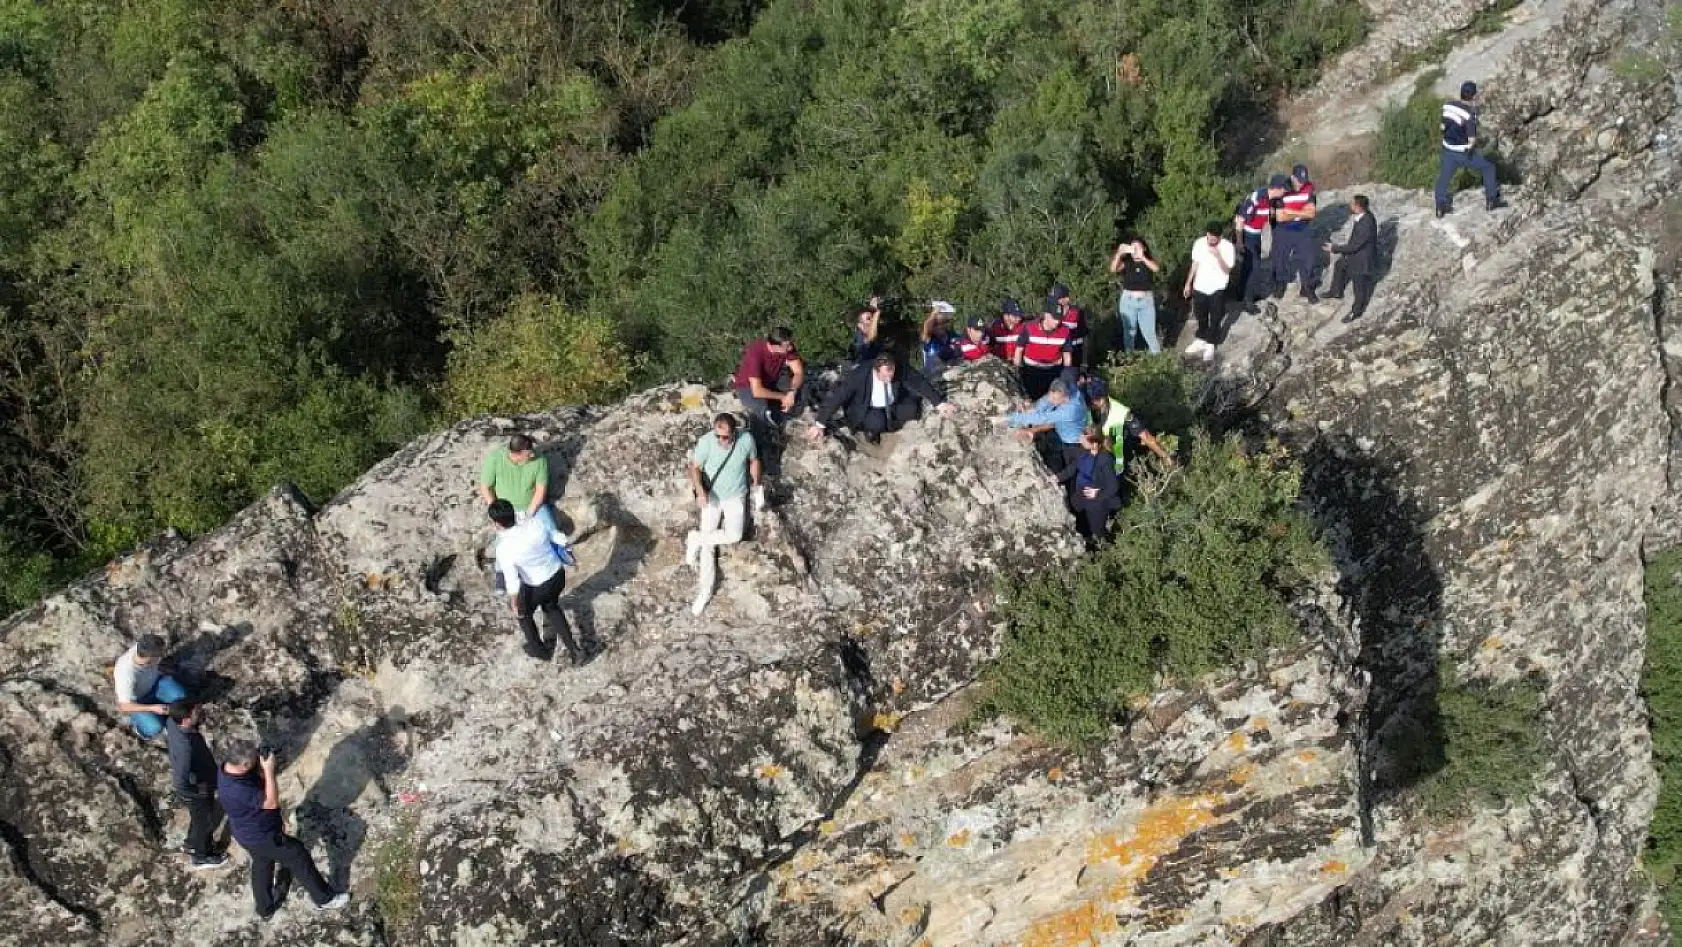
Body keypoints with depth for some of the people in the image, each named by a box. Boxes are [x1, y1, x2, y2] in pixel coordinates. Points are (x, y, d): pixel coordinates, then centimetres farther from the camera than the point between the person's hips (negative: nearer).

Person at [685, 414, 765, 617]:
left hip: (735, 496, 1)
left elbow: (754, 461, 4)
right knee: (708, 544, -10)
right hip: (711, 496, -1)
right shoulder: (706, 441, -22)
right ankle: (705, 592, -10)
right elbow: (695, 467, -11)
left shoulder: (746, 439, -18)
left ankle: (695, 539, -1)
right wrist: (700, 491, -26)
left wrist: (757, 485, -1)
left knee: (734, 536, -21)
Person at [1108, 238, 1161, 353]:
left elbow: (1157, 268, -22)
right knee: (1129, 333, 10)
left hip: (1146, 302, -1)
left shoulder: (1149, 262, 0)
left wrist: (1142, 257, -33)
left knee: (1149, 333, 0)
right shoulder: (1126, 263, -1)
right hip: (1128, 302, 1)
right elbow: (1113, 269, -18)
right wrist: (1119, 253, -31)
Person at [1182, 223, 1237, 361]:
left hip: (1217, 289, -3)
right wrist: (1188, 283, 6)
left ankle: (1210, 345, 21)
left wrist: (1218, 256, -34)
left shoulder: (1227, 247, -20)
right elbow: (1195, 264, 3)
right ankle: (1201, 340, 40)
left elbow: (1227, 270, -20)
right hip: (1200, 287, 3)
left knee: (1215, 319, 5)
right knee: (1201, 317, 20)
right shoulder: (1199, 243, -11)